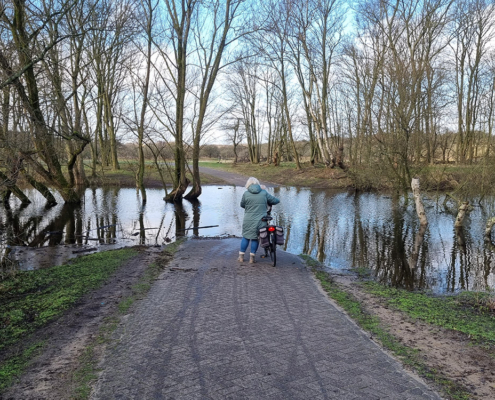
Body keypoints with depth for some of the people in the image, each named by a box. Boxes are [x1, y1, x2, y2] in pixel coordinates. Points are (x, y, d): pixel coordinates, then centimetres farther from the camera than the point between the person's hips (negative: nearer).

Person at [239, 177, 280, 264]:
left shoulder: (246, 194, -3)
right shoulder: (264, 193, 0)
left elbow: (242, 205, 10)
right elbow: (276, 200, 5)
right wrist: (268, 203, 24)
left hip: (248, 221, 0)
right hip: (260, 221, 0)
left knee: (245, 237, 14)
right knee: (255, 238, 10)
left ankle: (241, 256, 19)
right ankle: (252, 258, 14)